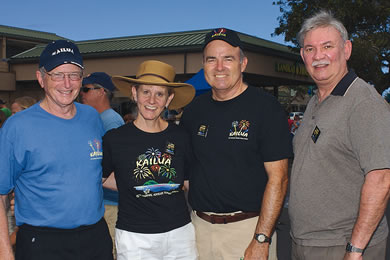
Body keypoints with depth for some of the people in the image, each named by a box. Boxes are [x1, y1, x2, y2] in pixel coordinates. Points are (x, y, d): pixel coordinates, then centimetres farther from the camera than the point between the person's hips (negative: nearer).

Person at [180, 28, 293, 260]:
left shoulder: (265, 107, -8)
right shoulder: (194, 111, 6)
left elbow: (278, 178, -11)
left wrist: (261, 240, -16)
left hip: (249, 227, -4)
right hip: (199, 226, 4)